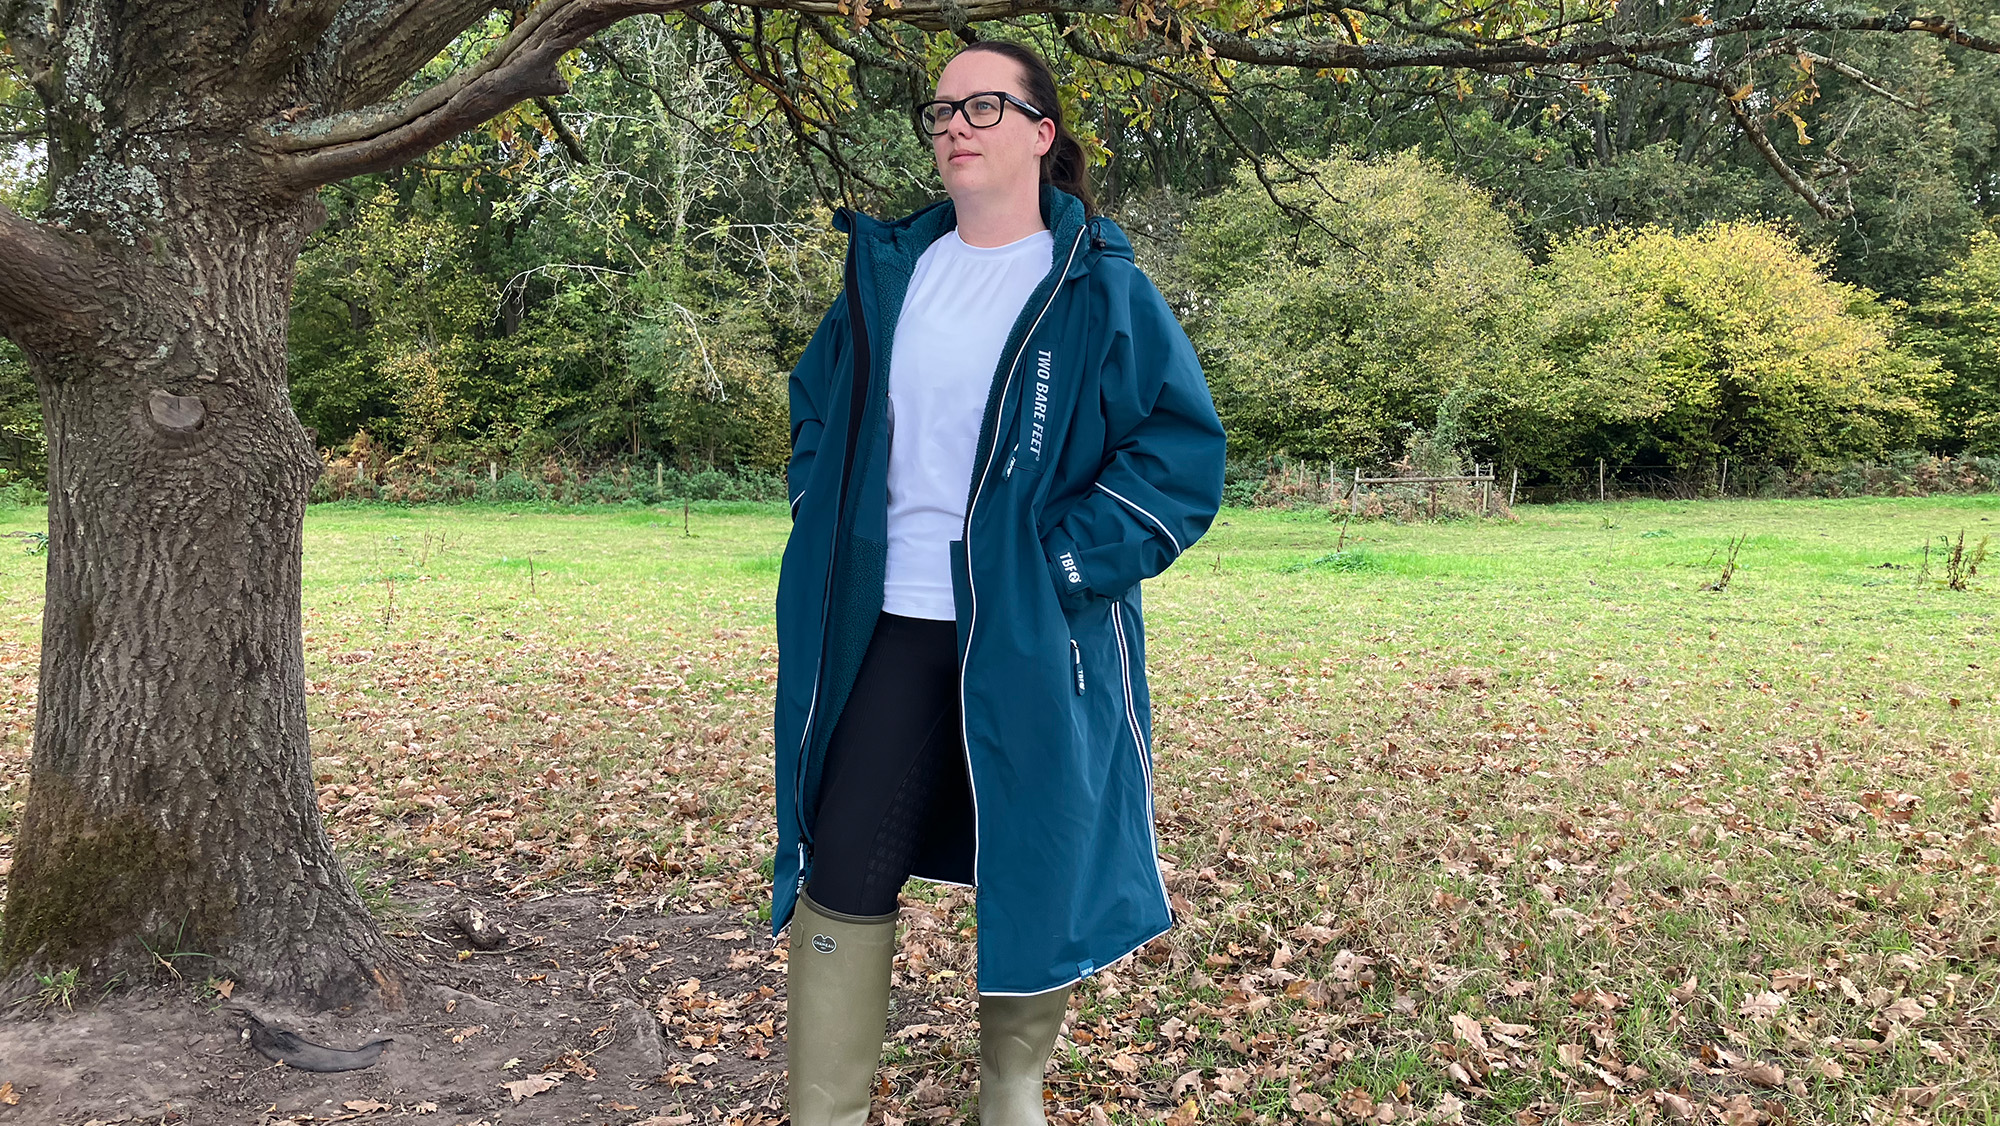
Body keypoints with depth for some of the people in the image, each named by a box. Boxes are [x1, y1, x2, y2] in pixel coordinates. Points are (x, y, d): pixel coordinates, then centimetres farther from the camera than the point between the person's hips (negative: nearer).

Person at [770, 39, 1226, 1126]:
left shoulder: (1099, 287, -3)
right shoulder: (888, 270, 9)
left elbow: (1181, 446, -6)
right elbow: (817, 406, 21)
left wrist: (1069, 565, -13)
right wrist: (832, 531, 8)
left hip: (1034, 640, -3)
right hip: (891, 627, 3)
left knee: (1032, 870, 8)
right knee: (844, 872, 2)